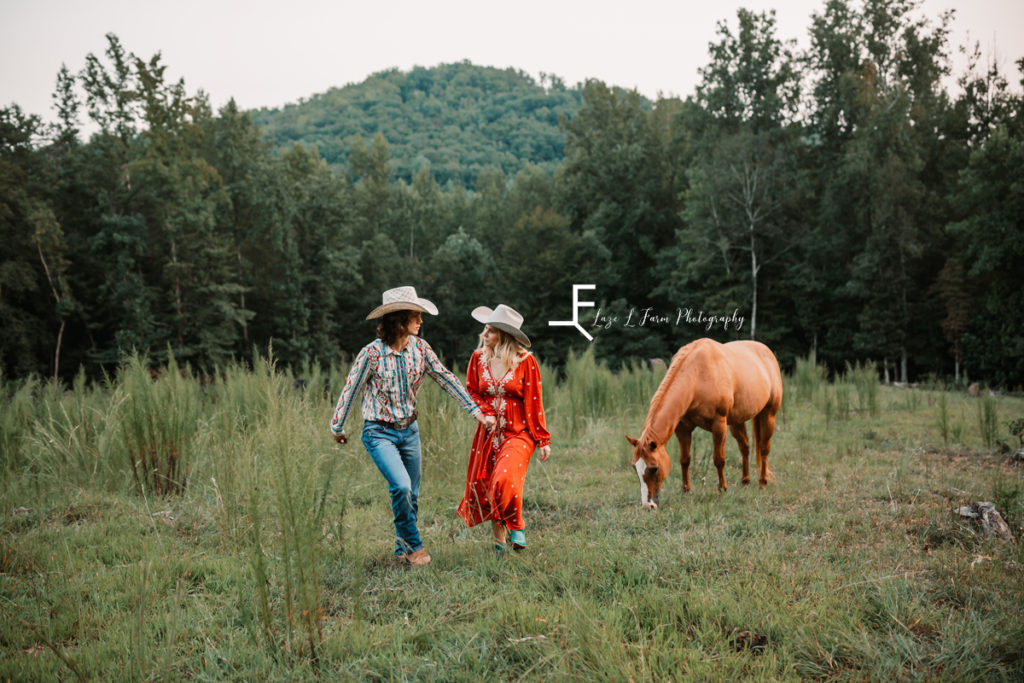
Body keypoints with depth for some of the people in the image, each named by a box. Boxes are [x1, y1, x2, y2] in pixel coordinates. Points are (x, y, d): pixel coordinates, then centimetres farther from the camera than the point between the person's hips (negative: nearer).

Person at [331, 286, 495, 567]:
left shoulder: (419, 347, -4)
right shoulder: (371, 353, -19)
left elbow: (445, 378, 1)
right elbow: (350, 391, -7)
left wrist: (476, 411, -2)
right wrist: (337, 428, 4)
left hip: (409, 430, 5)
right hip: (379, 433, -5)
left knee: (411, 494, 9)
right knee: (401, 486, -21)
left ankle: (403, 550, 27)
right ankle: (415, 544, 0)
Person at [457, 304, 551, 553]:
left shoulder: (525, 361, -7)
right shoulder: (478, 357, 3)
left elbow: (534, 403, -3)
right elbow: (471, 392, 15)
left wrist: (543, 440, -3)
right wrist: (485, 411, -5)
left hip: (518, 433, -4)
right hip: (488, 434, 4)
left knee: (505, 480, -25)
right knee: (483, 487, 5)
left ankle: (517, 526, 3)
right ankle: (499, 542, 25)